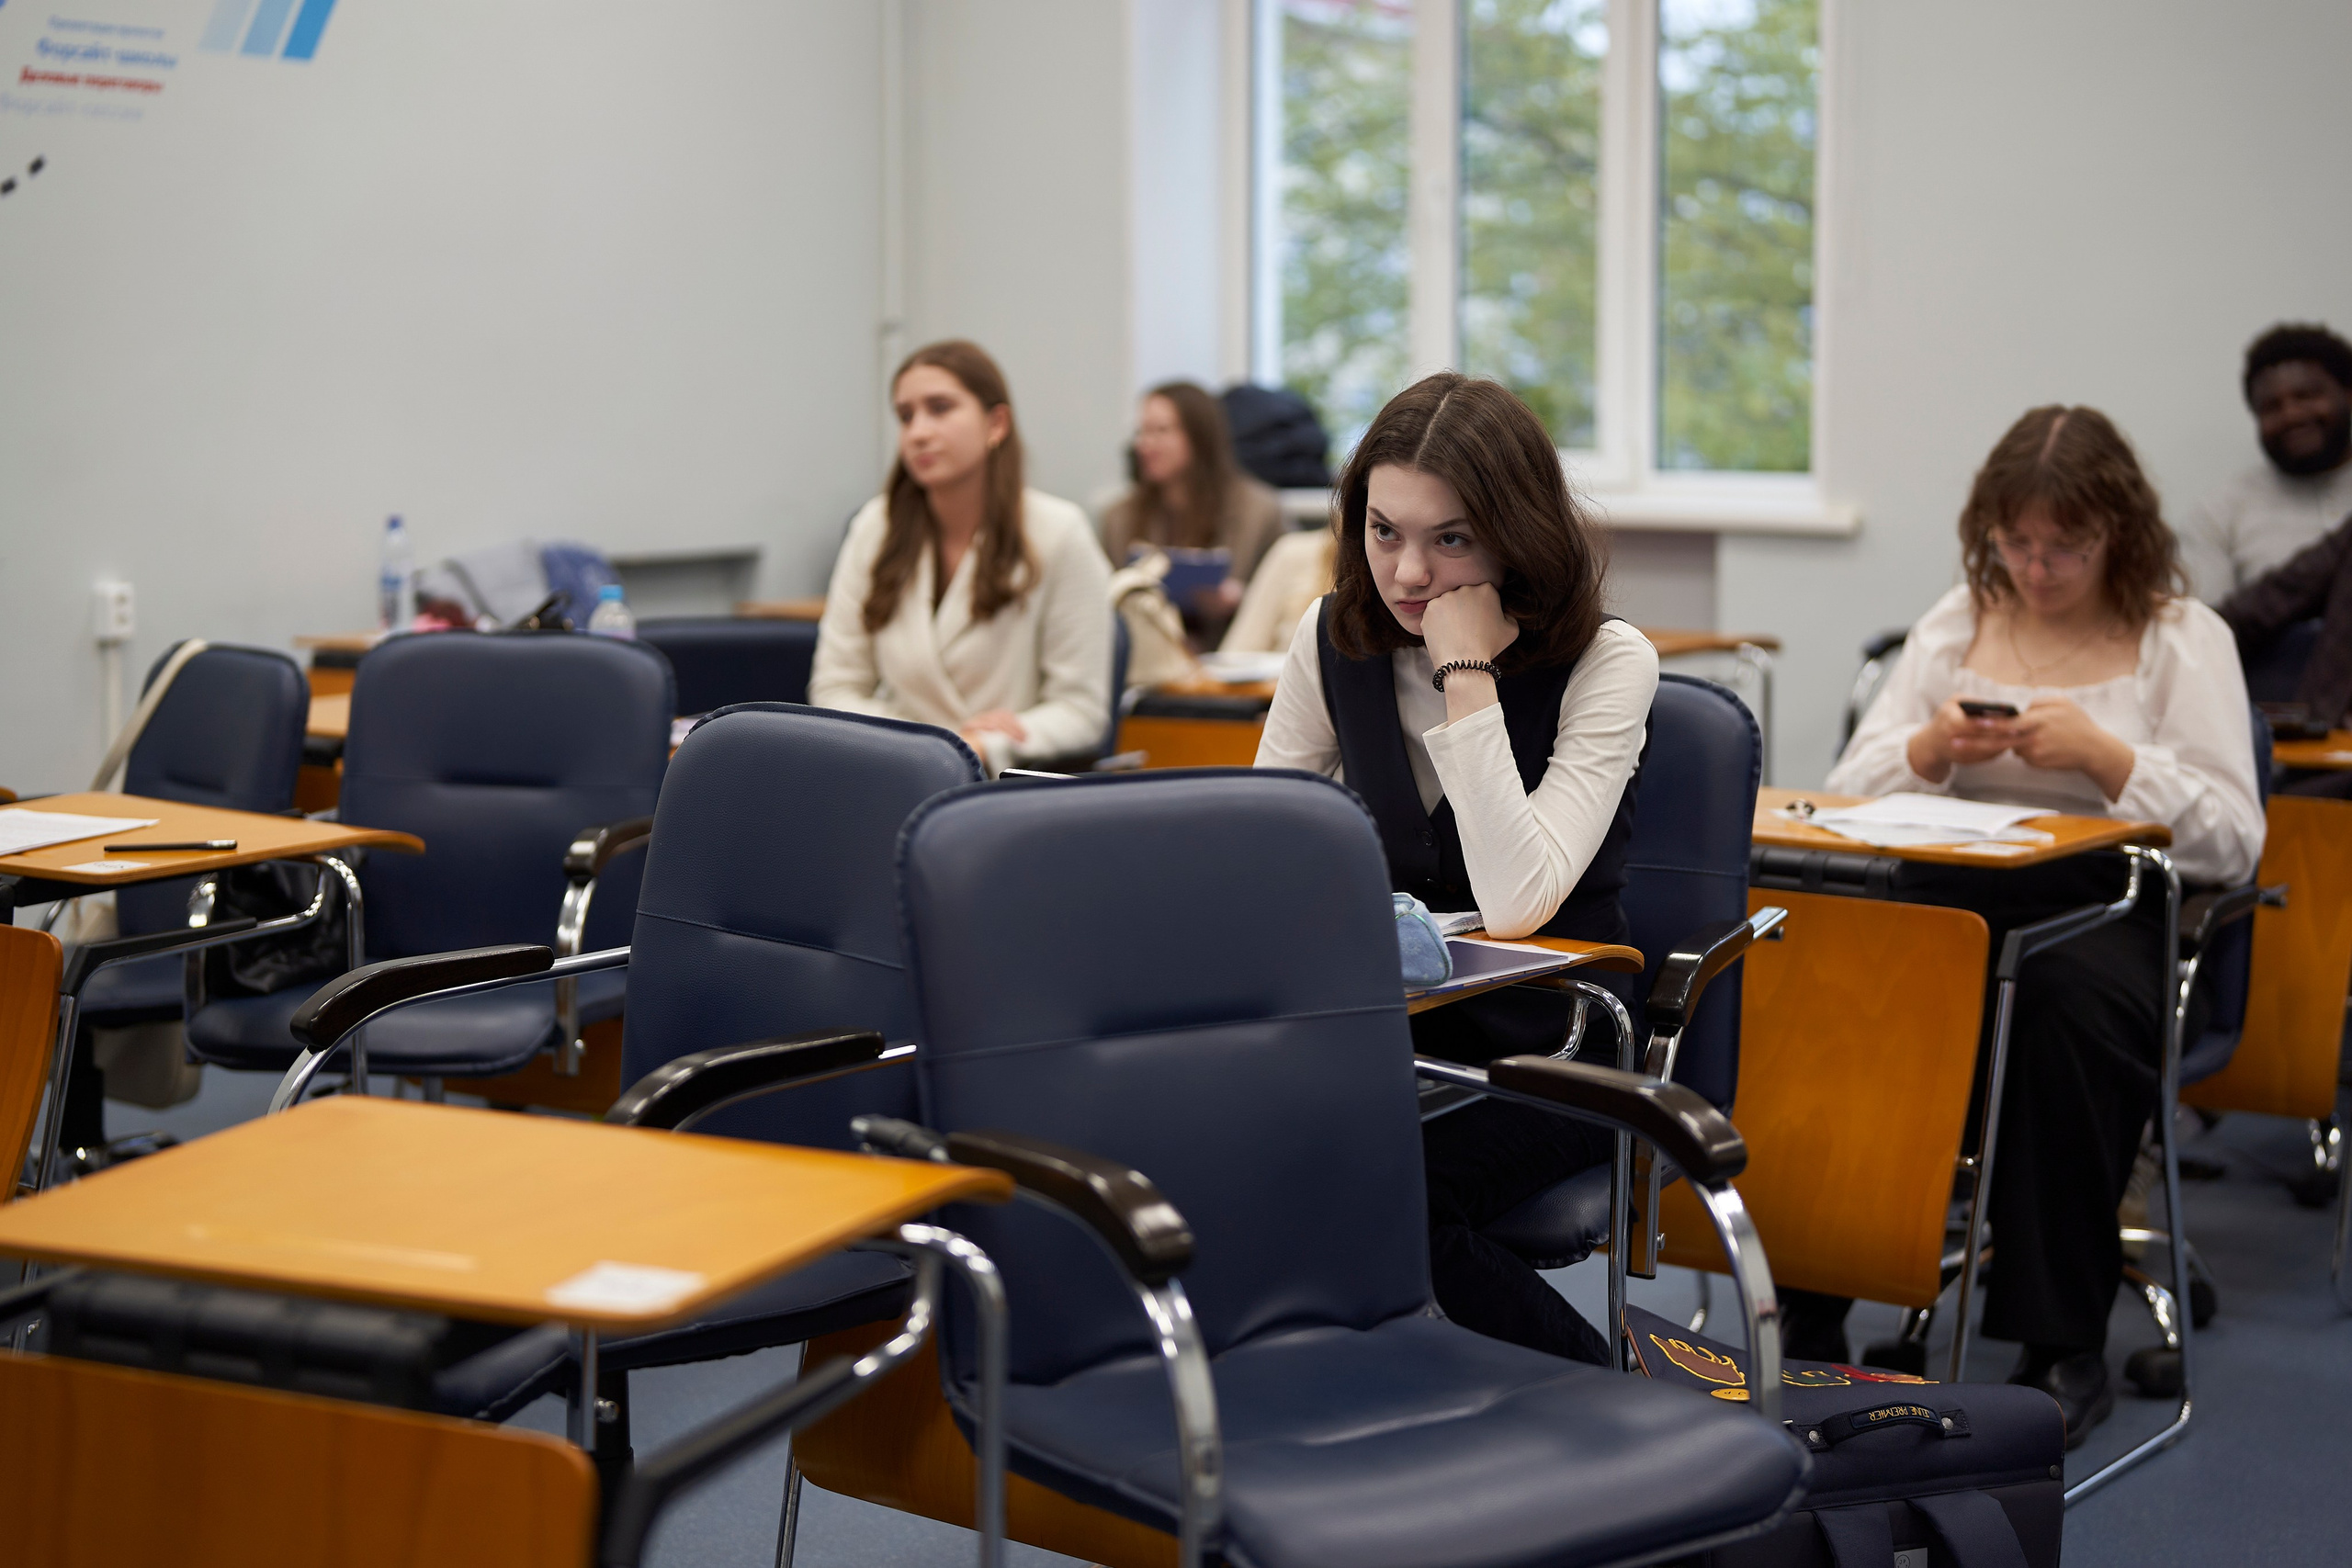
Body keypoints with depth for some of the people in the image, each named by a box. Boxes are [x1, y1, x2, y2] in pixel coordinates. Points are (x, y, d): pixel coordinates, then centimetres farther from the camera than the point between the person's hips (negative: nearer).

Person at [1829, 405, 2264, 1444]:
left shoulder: (2185, 638, 7)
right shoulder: (1955, 623, 18)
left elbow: (2232, 843, -2)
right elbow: (1849, 791, 14)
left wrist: (2104, 754, -14)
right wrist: (1932, 747, -7)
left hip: (2112, 908, -2)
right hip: (1950, 893, 3)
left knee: (2071, 1000, -38)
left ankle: (2064, 1347, -25)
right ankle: (1810, 1304, -19)